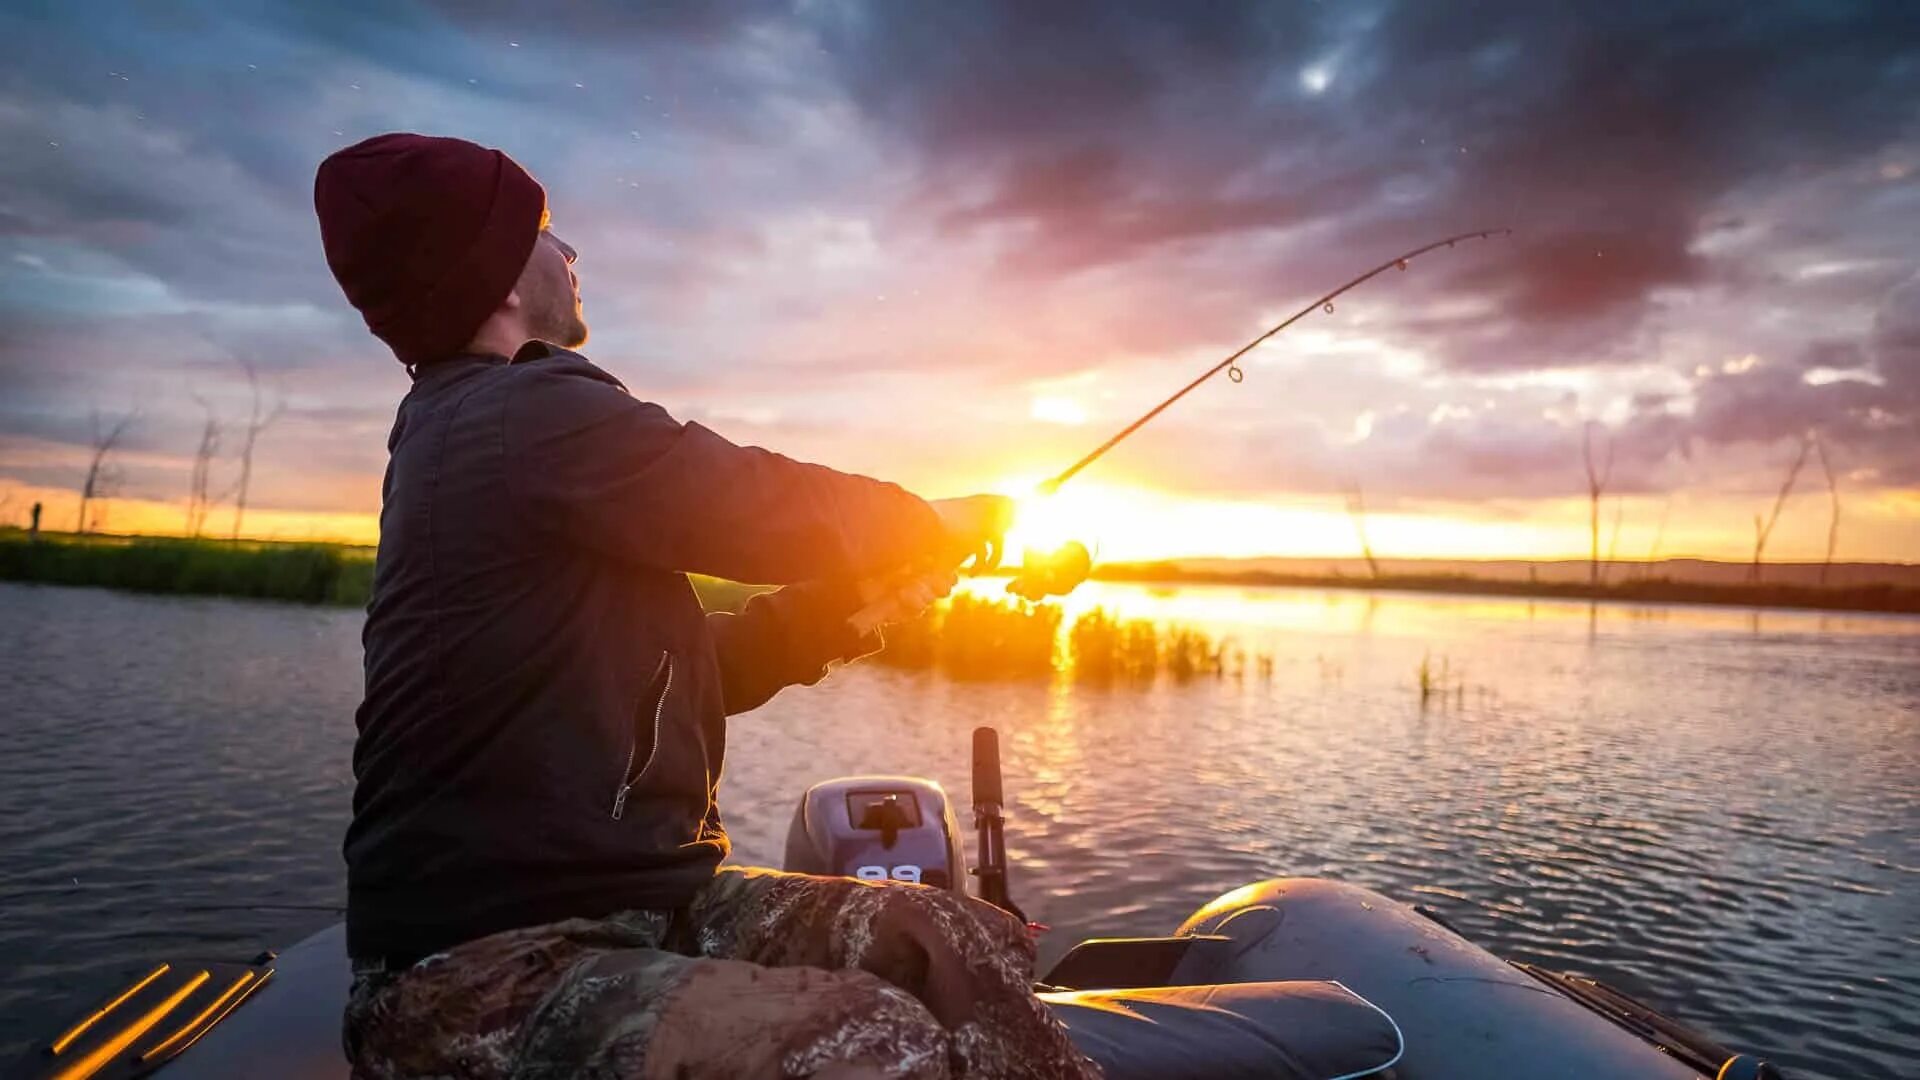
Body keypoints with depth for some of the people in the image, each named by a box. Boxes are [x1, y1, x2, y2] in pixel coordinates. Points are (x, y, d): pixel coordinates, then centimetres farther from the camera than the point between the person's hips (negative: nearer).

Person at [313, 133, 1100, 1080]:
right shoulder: (530, 413, -15)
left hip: (626, 905, 9)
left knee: (975, 947, -4)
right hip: (478, 966, -9)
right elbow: (779, 515, -11)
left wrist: (859, 602, 10)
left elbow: (676, 673, 16)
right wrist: (948, 526, 9)